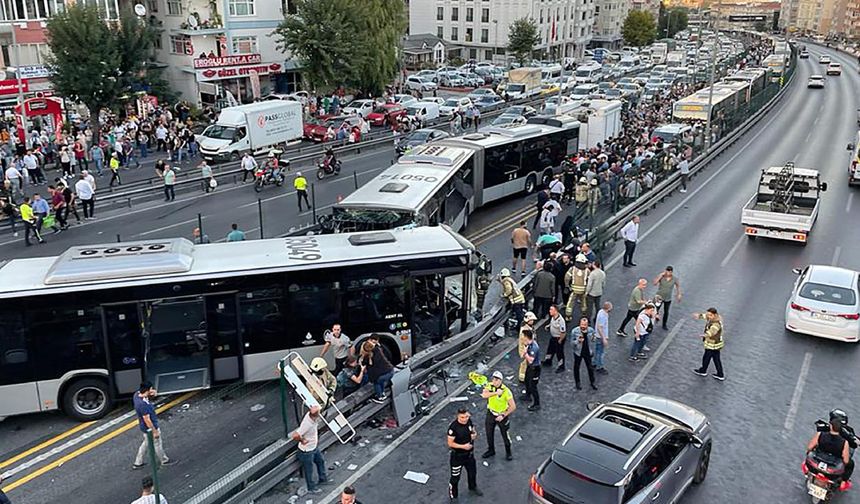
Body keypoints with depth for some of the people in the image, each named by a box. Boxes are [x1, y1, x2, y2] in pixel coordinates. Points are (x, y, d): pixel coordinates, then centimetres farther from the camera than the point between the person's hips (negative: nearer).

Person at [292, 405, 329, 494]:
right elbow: (295, 436, -44)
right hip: (307, 450, -8)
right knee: (309, 469, 15)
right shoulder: (307, 424, -40)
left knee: (320, 461, 27)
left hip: (314, 446, 8)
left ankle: (323, 479, 50)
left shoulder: (313, 416, -16)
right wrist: (302, 441, -23)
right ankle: (311, 488, 37)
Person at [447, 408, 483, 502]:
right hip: (457, 456, -7)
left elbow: (473, 431, 8)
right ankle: (453, 497, 26)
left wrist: (475, 435, -14)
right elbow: (450, 443, -22)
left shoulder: (469, 421, -10)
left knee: (472, 472, 27)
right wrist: (463, 446, -29)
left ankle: (473, 488, 55)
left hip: (469, 454, 7)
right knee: (455, 477, 5)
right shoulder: (453, 427, -29)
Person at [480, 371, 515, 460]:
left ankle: (508, 452, 33)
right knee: (489, 433, 17)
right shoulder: (489, 385, -12)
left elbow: (513, 407, -21)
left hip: (502, 415, -4)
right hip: (491, 413, 4)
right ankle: (491, 450, 40)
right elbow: (484, 395, -31)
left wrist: (503, 415, -20)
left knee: (505, 434, 9)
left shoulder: (506, 391, -25)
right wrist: (496, 393, -38)